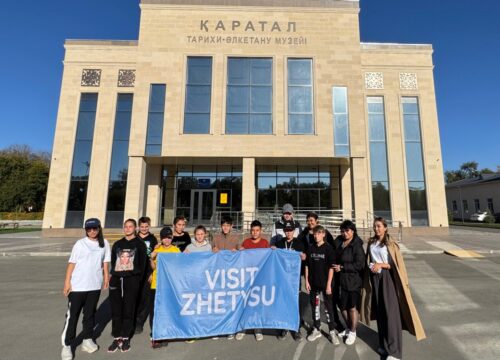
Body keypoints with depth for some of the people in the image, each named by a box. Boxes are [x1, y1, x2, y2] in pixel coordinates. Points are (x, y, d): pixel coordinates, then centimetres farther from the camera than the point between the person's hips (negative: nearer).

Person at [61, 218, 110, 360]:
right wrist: (67, 282, -8)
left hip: (95, 286, 3)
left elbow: (105, 262, 7)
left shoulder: (104, 243, 2)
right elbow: (72, 263, -6)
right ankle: (66, 346, 19)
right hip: (77, 286, -2)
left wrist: (106, 277, 4)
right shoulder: (80, 244, -6)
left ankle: (87, 340, 30)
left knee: (90, 314, 15)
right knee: (72, 315, 5)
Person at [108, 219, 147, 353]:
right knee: (116, 310, 6)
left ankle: (125, 338, 16)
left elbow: (142, 264, 0)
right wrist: (114, 276, 5)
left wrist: (137, 280, -4)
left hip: (131, 280, -3)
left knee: (128, 310, 2)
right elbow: (112, 262, 15)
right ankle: (117, 338, 17)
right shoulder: (117, 244, 14)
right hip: (116, 280, 4)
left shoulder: (140, 244, 3)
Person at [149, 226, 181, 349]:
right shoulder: (157, 249, 6)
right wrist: (152, 257, -10)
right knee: (154, 310, 4)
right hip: (156, 284, 3)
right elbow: (153, 267, 7)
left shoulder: (176, 250, -1)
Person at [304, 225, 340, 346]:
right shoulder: (310, 248, 2)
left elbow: (331, 267, -9)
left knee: (328, 307, 5)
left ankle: (332, 332, 19)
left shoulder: (328, 248, -8)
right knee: (315, 306, 13)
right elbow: (307, 265, 6)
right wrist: (307, 281, 2)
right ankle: (316, 330, 27)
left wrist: (329, 284, -12)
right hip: (313, 283, 4)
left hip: (325, 283, -3)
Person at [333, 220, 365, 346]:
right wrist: (336, 267, -1)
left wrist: (342, 267, -19)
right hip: (341, 280, 6)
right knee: (343, 306, 16)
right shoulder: (340, 243, 3)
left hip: (353, 281, -6)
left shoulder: (357, 245, -14)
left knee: (353, 307, 9)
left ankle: (353, 332, 28)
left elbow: (359, 265, -19)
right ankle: (348, 328, 38)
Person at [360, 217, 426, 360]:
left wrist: (381, 264, -16)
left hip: (388, 279, -4)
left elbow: (397, 264, -7)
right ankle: (384, 344, 25)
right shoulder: (371, 243, 6)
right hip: (375, 278, 5)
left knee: (390, 313, -2)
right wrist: (372, 266, -5)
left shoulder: (391, 244, -7)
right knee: (380, 312, 11)